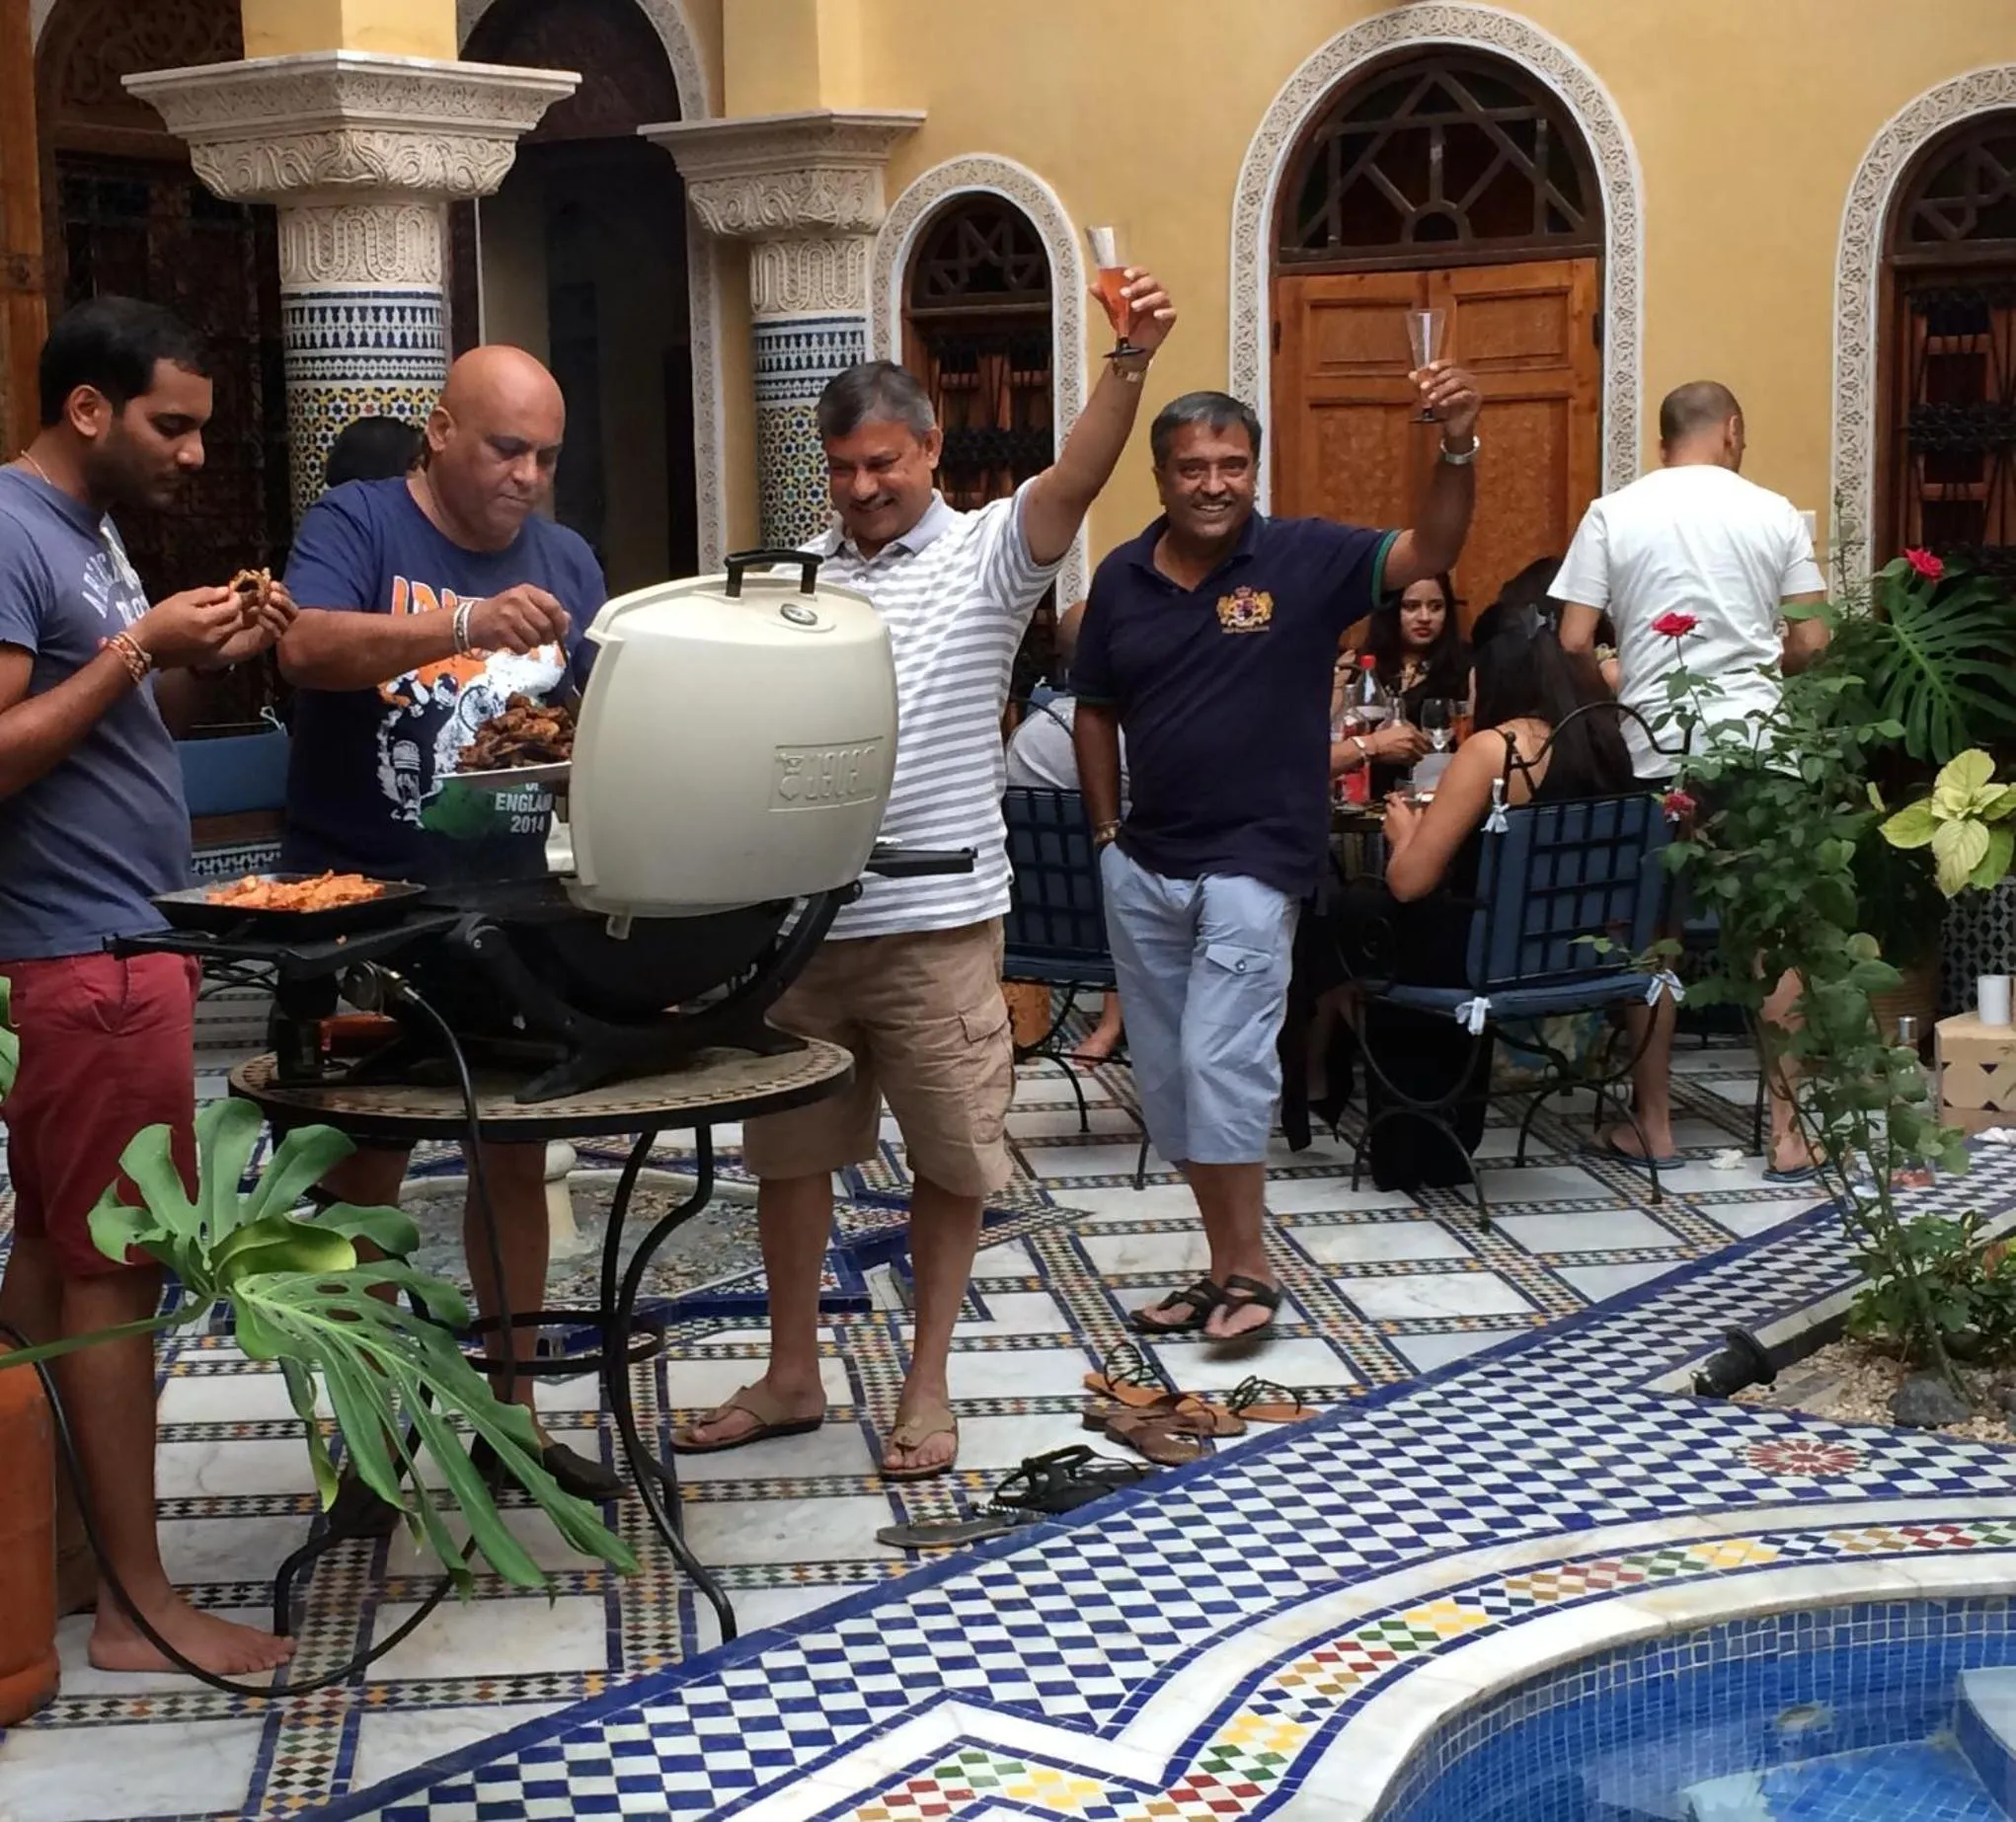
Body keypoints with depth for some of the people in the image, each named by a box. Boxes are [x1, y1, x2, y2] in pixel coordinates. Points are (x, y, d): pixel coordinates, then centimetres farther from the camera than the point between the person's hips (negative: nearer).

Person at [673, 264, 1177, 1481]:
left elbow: (1077, 480, -21)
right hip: (796, 912, 4)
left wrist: (1131, 364, -37)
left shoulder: (987, 555, -3)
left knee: (950, 1157, 6)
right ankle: (794, 1377, 28)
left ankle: (928, 1386, 22)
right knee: (790, 1149, 13)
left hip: (935, 919, -4)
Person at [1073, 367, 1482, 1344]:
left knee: (1221, 1061, -14)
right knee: (1166, 1073, 9)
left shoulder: (1303, 558, -7)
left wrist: (1457, 448, -34)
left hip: (1254, 860, -5)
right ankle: (1224, 1267, 21)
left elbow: (1429, 553, -19)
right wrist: (1108, 832, 9)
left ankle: (1247, 1269, 1)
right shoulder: (1123, 576, 4)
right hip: (1143, 863, 5)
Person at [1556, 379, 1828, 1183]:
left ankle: (1654, 1128, 14)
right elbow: (1809, 644, 2)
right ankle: (1787, 1134, 9)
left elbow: (1573, 644, -4)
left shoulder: (1613, 515, 0)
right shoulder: (1775, 514, 2)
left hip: (1655, 750, 0)